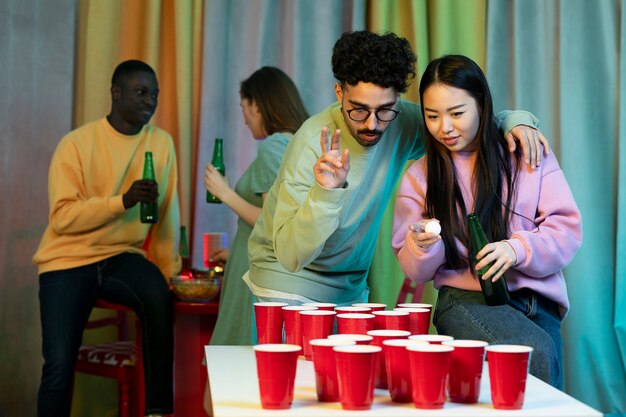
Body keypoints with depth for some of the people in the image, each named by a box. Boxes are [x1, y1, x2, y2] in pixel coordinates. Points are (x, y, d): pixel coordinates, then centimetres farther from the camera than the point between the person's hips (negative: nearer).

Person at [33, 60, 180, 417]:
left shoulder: (162, 142, 1)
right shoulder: (76, 143, -9)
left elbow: (167, 215, 2)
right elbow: (63, 218, -16)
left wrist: (171, 272, -2)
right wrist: (123, 200, -27)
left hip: (123, 257, 2)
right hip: (69, 260, -2)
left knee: (161, 298, -31)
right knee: (60, 365, -13)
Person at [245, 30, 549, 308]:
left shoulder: (403, 124, -13)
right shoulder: (315, 143, -27)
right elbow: (290, 255, -31)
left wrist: (516, 120, -17)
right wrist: (324, 193, -46)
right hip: (290, 285, -4)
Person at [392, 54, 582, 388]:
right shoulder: (419, 177, 11)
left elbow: (568, 229, 2)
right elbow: (416, 272, 9)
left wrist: (518, 248, -17)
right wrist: (422, 245, -15)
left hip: (537, 301, 1)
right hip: (466, 299, -1)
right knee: (536, 351, -28)